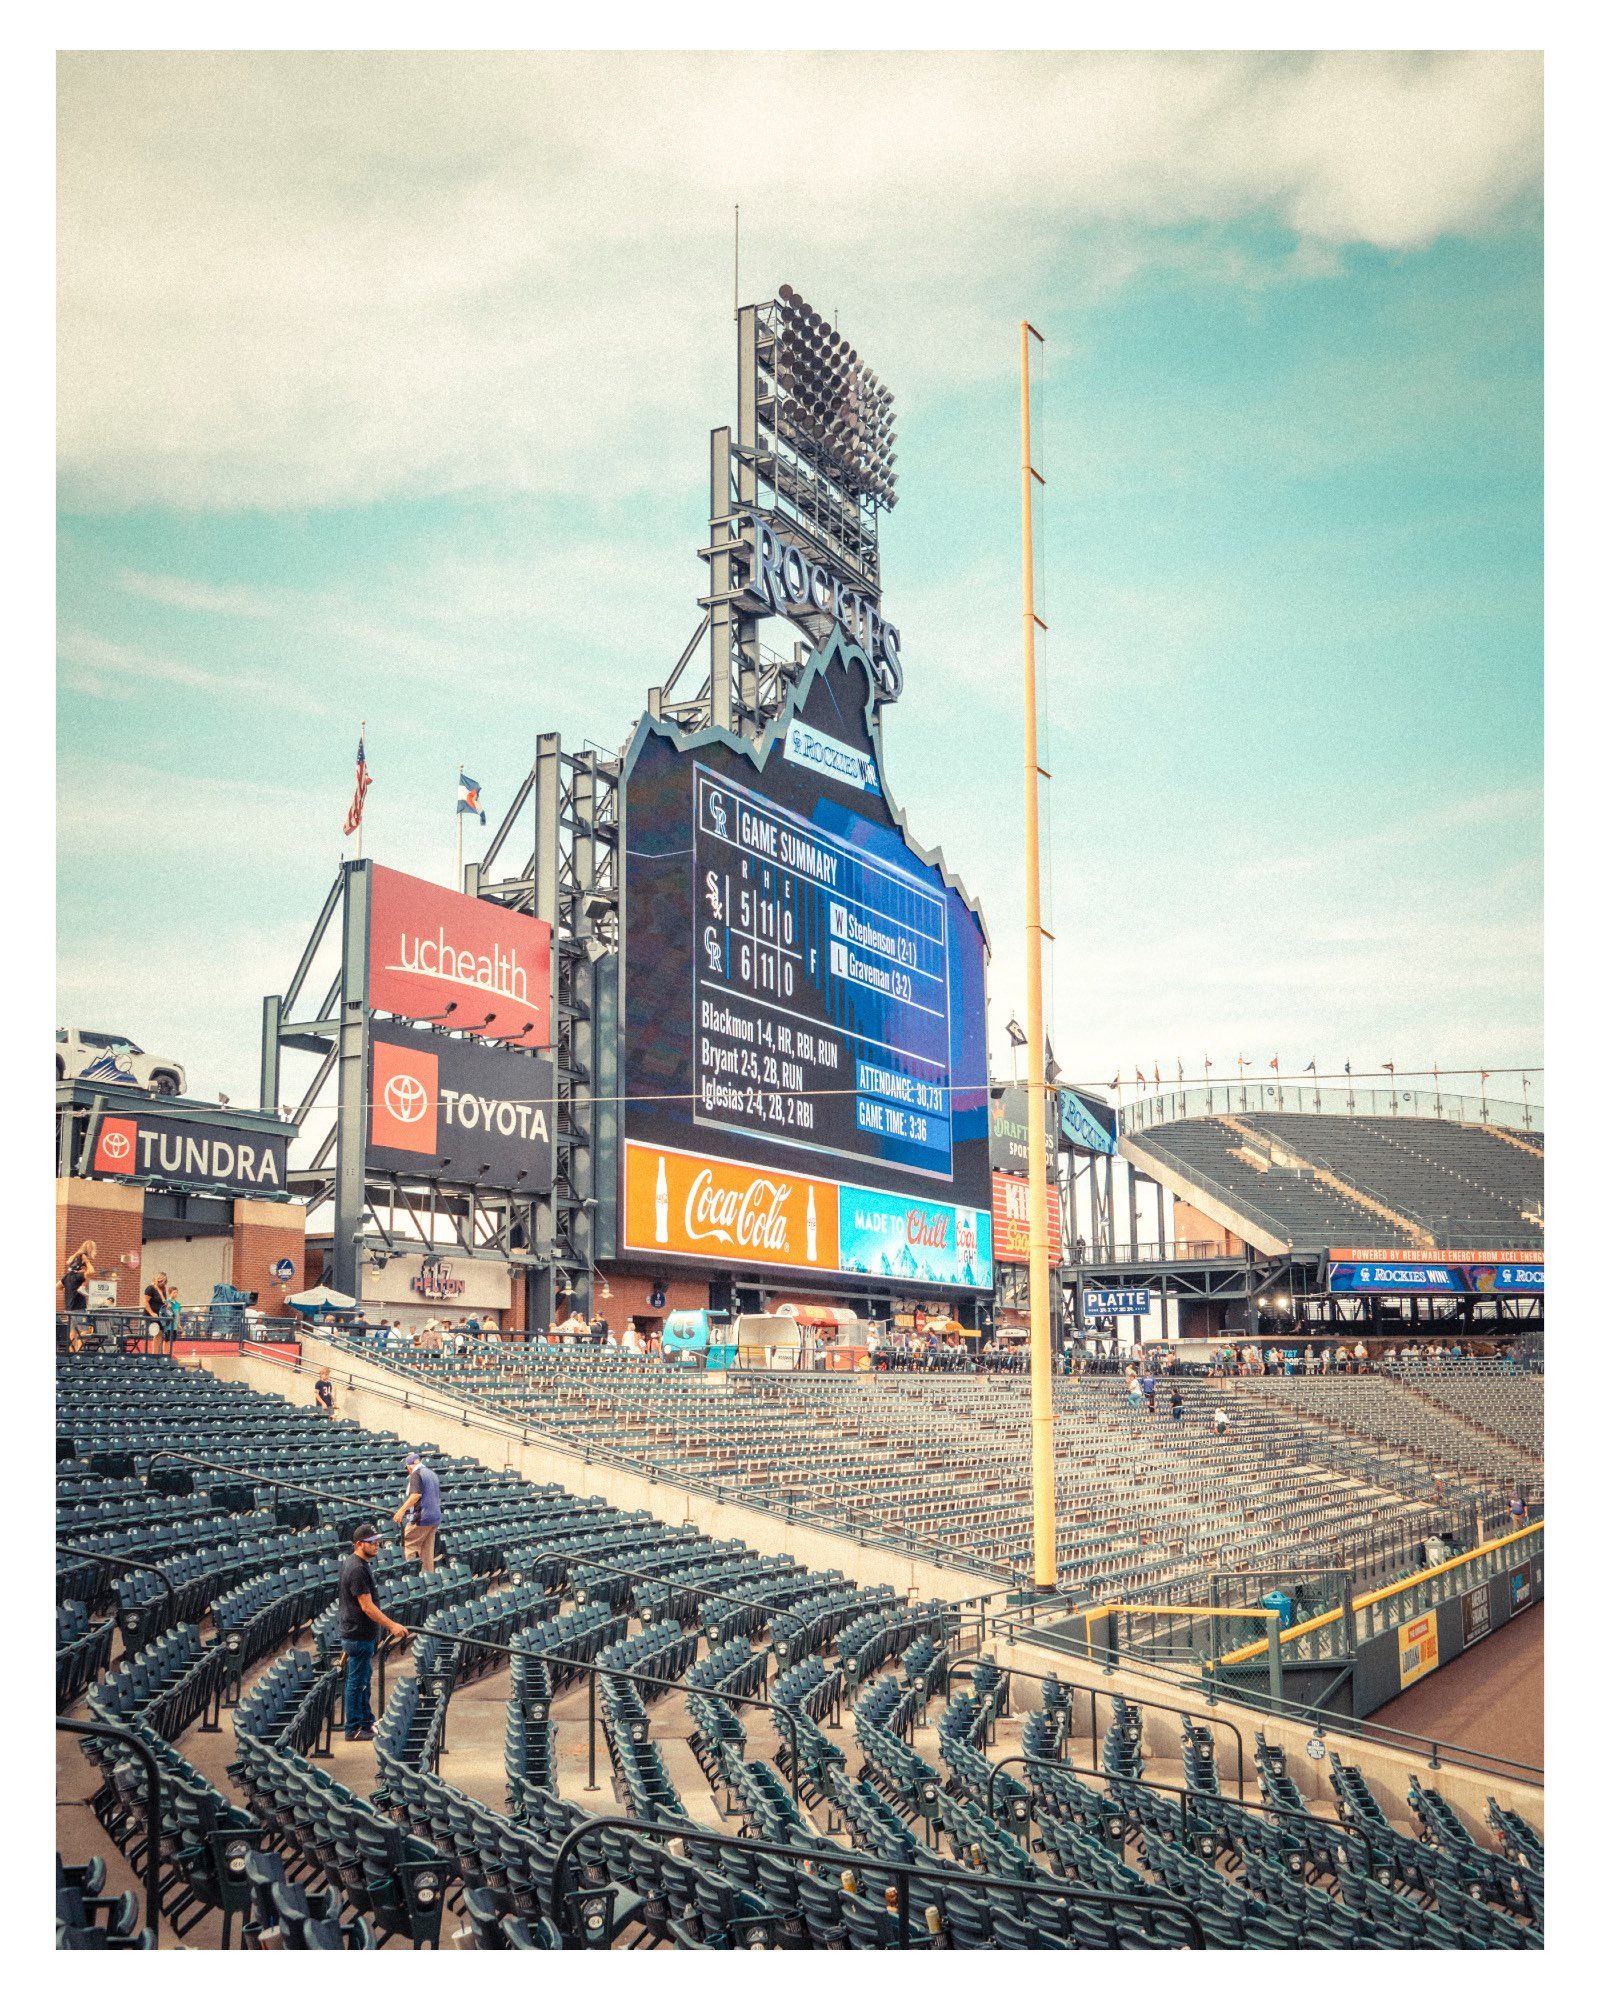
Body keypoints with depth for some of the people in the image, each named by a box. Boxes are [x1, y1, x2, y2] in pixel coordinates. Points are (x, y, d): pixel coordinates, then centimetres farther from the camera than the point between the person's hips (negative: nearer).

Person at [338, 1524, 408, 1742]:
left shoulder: (352, 1562, 11)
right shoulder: (357, 1569, -22)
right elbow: (367, 1607, -23)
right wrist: (392, 1625, -20)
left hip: (363, 1634, 11)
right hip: (358, 1635, -11)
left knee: (364, 1680, 18)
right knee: (356, 1682, -2)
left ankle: (366, 1723, 27)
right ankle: (353, 1730, 6)